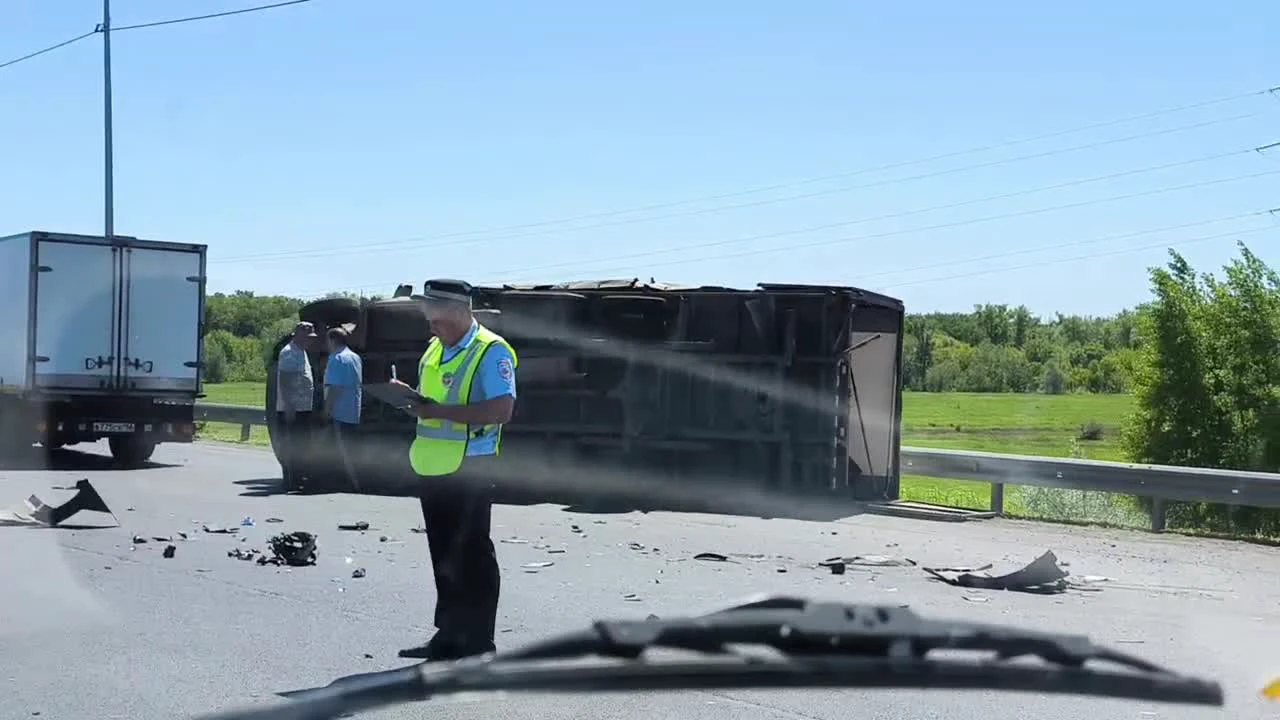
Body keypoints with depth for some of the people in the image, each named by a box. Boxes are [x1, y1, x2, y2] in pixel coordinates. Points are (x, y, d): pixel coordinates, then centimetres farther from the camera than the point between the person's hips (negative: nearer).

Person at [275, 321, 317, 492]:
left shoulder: (301, 353, 18)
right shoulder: (288, 353, -13)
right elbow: (284, 382, -19)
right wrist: (288, 407, -24)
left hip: (302, 409, 10)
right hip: (290, 410, -10)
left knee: (301, 446, 13)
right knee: (291, 447, -6)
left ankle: (297, 479, 21)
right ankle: (289, 482, -3)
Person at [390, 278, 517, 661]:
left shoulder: (491, 352, -12)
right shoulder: (434, 350, 15)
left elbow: (502, 409, -23)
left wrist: (441, 411, -24)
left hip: (469, 469, -9)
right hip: (434, 468, 9)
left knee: (472, 555, -2)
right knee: (443, 555, 14)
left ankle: (477, 642, 5)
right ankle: (448, 636, 23)